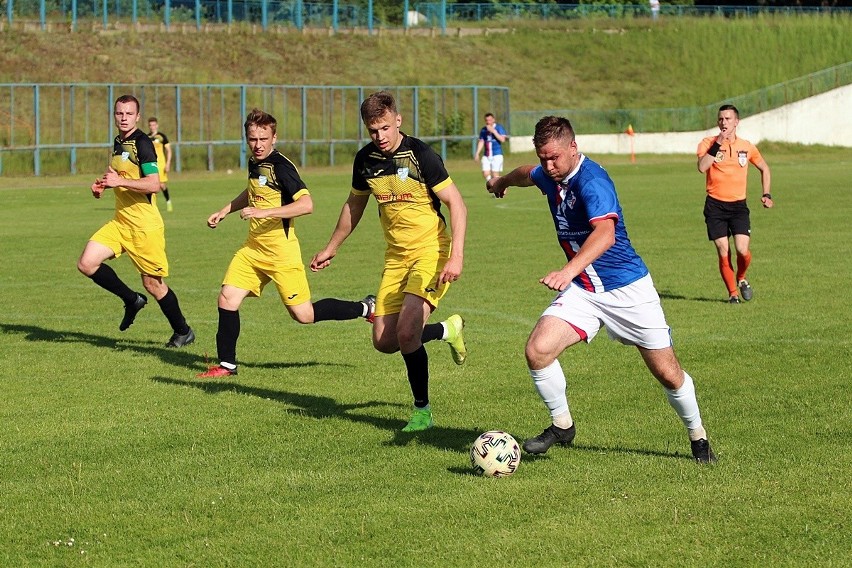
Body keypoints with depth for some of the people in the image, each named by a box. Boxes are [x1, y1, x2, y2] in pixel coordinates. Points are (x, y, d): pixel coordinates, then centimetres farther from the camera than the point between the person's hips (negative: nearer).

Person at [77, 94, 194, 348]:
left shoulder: (142, 143, -14)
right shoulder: (118, 142, 12)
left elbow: (153, 185, -23)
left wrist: (120, 181, -28)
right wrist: (103, 184, 12)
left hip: (145, 225, -8)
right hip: (121, 221, 8)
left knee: (153, 283, -1)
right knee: (87, 263, -5)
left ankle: (183, 331, 18)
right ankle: (132, 300, 13)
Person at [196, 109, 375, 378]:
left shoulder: (281, 167, -18)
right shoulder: (254, 164, 8)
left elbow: (306, 204, -29)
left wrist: (264, 212, -31)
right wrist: (224, 211, 26)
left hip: (281, 250, -8)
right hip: (253, 247, 8)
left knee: (304, 315, -3)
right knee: (227, 298, -2)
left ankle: (366, 308, 15)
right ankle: (226, 364, 10)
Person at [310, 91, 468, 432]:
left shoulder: (420, 154, -16)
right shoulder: (365, 160, 2)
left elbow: (456, 203, -15)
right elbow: (354, 205, 20)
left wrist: (456, 256, -25)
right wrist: (331, 248, 27)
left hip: (430, 251, -6)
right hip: (395, 256, 6)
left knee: (407, 333, -21)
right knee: (384, 342, 2)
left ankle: (422, 411, -3)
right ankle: (447, 330, 29)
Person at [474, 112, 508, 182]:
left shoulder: (499, 128, -2)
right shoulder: (483, 130, 12)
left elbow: (502, 139, -15)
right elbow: (481, 142, 15)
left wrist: (493, 131, -17)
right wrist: (477, 153, 7)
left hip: (497, 155, -4)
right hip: (487, 155, 4)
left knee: (495, 174, -7)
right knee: (486, 174, -8)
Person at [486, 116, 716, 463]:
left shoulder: (591, 181, -23)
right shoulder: (550, 175, 2)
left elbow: (605, 233, -41)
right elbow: (527, 174, 29)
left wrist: (569, 271, -55)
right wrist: (502, 181, 50)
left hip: (627, 288, -6)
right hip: (581, 290, 6)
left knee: (667, 374, 0)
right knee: (537, 349, -16)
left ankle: (698, 437, 26)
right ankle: (562, 426, 4)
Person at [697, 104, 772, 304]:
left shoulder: (747, 146, 6)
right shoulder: (708, 143, -1)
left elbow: (764, 168, 22)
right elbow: (702, 167, -20)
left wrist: (766, 194, 14)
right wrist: (717, 144, -21)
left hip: (738, 205, 1)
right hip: (715, 206, -1)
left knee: (742, 250, -13)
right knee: (724, 253, -4)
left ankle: (741, 279, 18)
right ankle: (732, 293, 12)